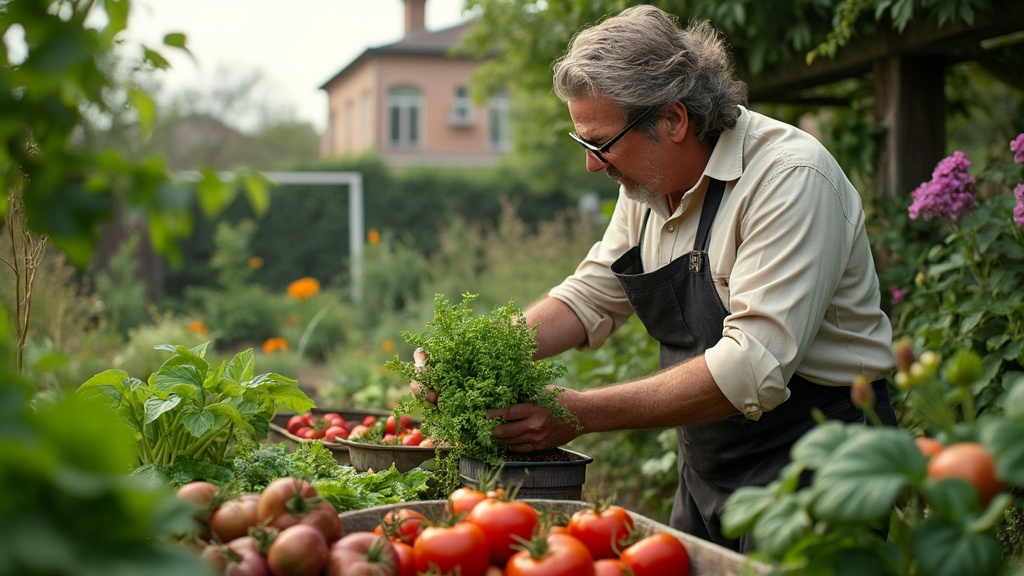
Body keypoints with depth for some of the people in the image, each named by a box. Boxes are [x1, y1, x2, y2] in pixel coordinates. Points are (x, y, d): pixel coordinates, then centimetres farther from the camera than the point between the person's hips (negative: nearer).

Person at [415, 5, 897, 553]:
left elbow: (754, 366, -30)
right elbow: (590, 298, 11)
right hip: (706, 475, 7)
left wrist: (581, 413, -29)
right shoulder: (647, 182, 3)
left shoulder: (791, 179, -23)